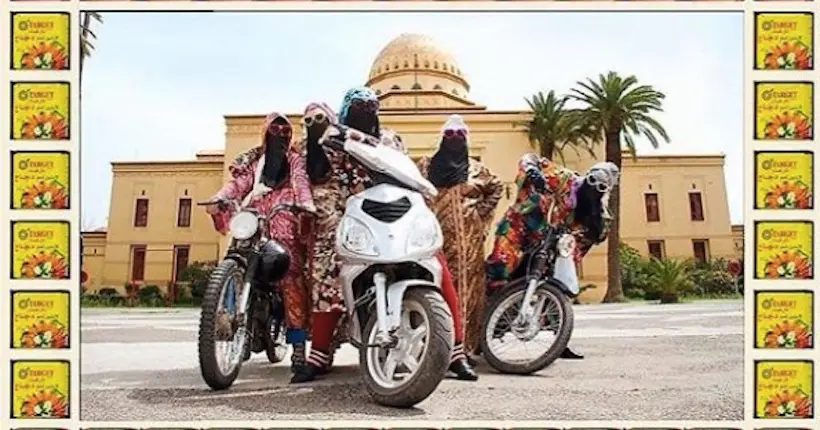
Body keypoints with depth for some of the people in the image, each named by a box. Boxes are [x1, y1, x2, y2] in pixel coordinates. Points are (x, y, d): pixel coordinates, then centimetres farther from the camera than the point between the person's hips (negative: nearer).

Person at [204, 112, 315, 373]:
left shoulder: (294, 159, 19)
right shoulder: (253, 160, 25)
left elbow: (301, 182, 0)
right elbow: (238, 182, 10)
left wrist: (307, 205, -22)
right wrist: (218, 199, -11)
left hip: (283, 217, -4)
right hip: (255, 217, 4)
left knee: (291, 274, -16)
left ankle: (298, 343, -20)